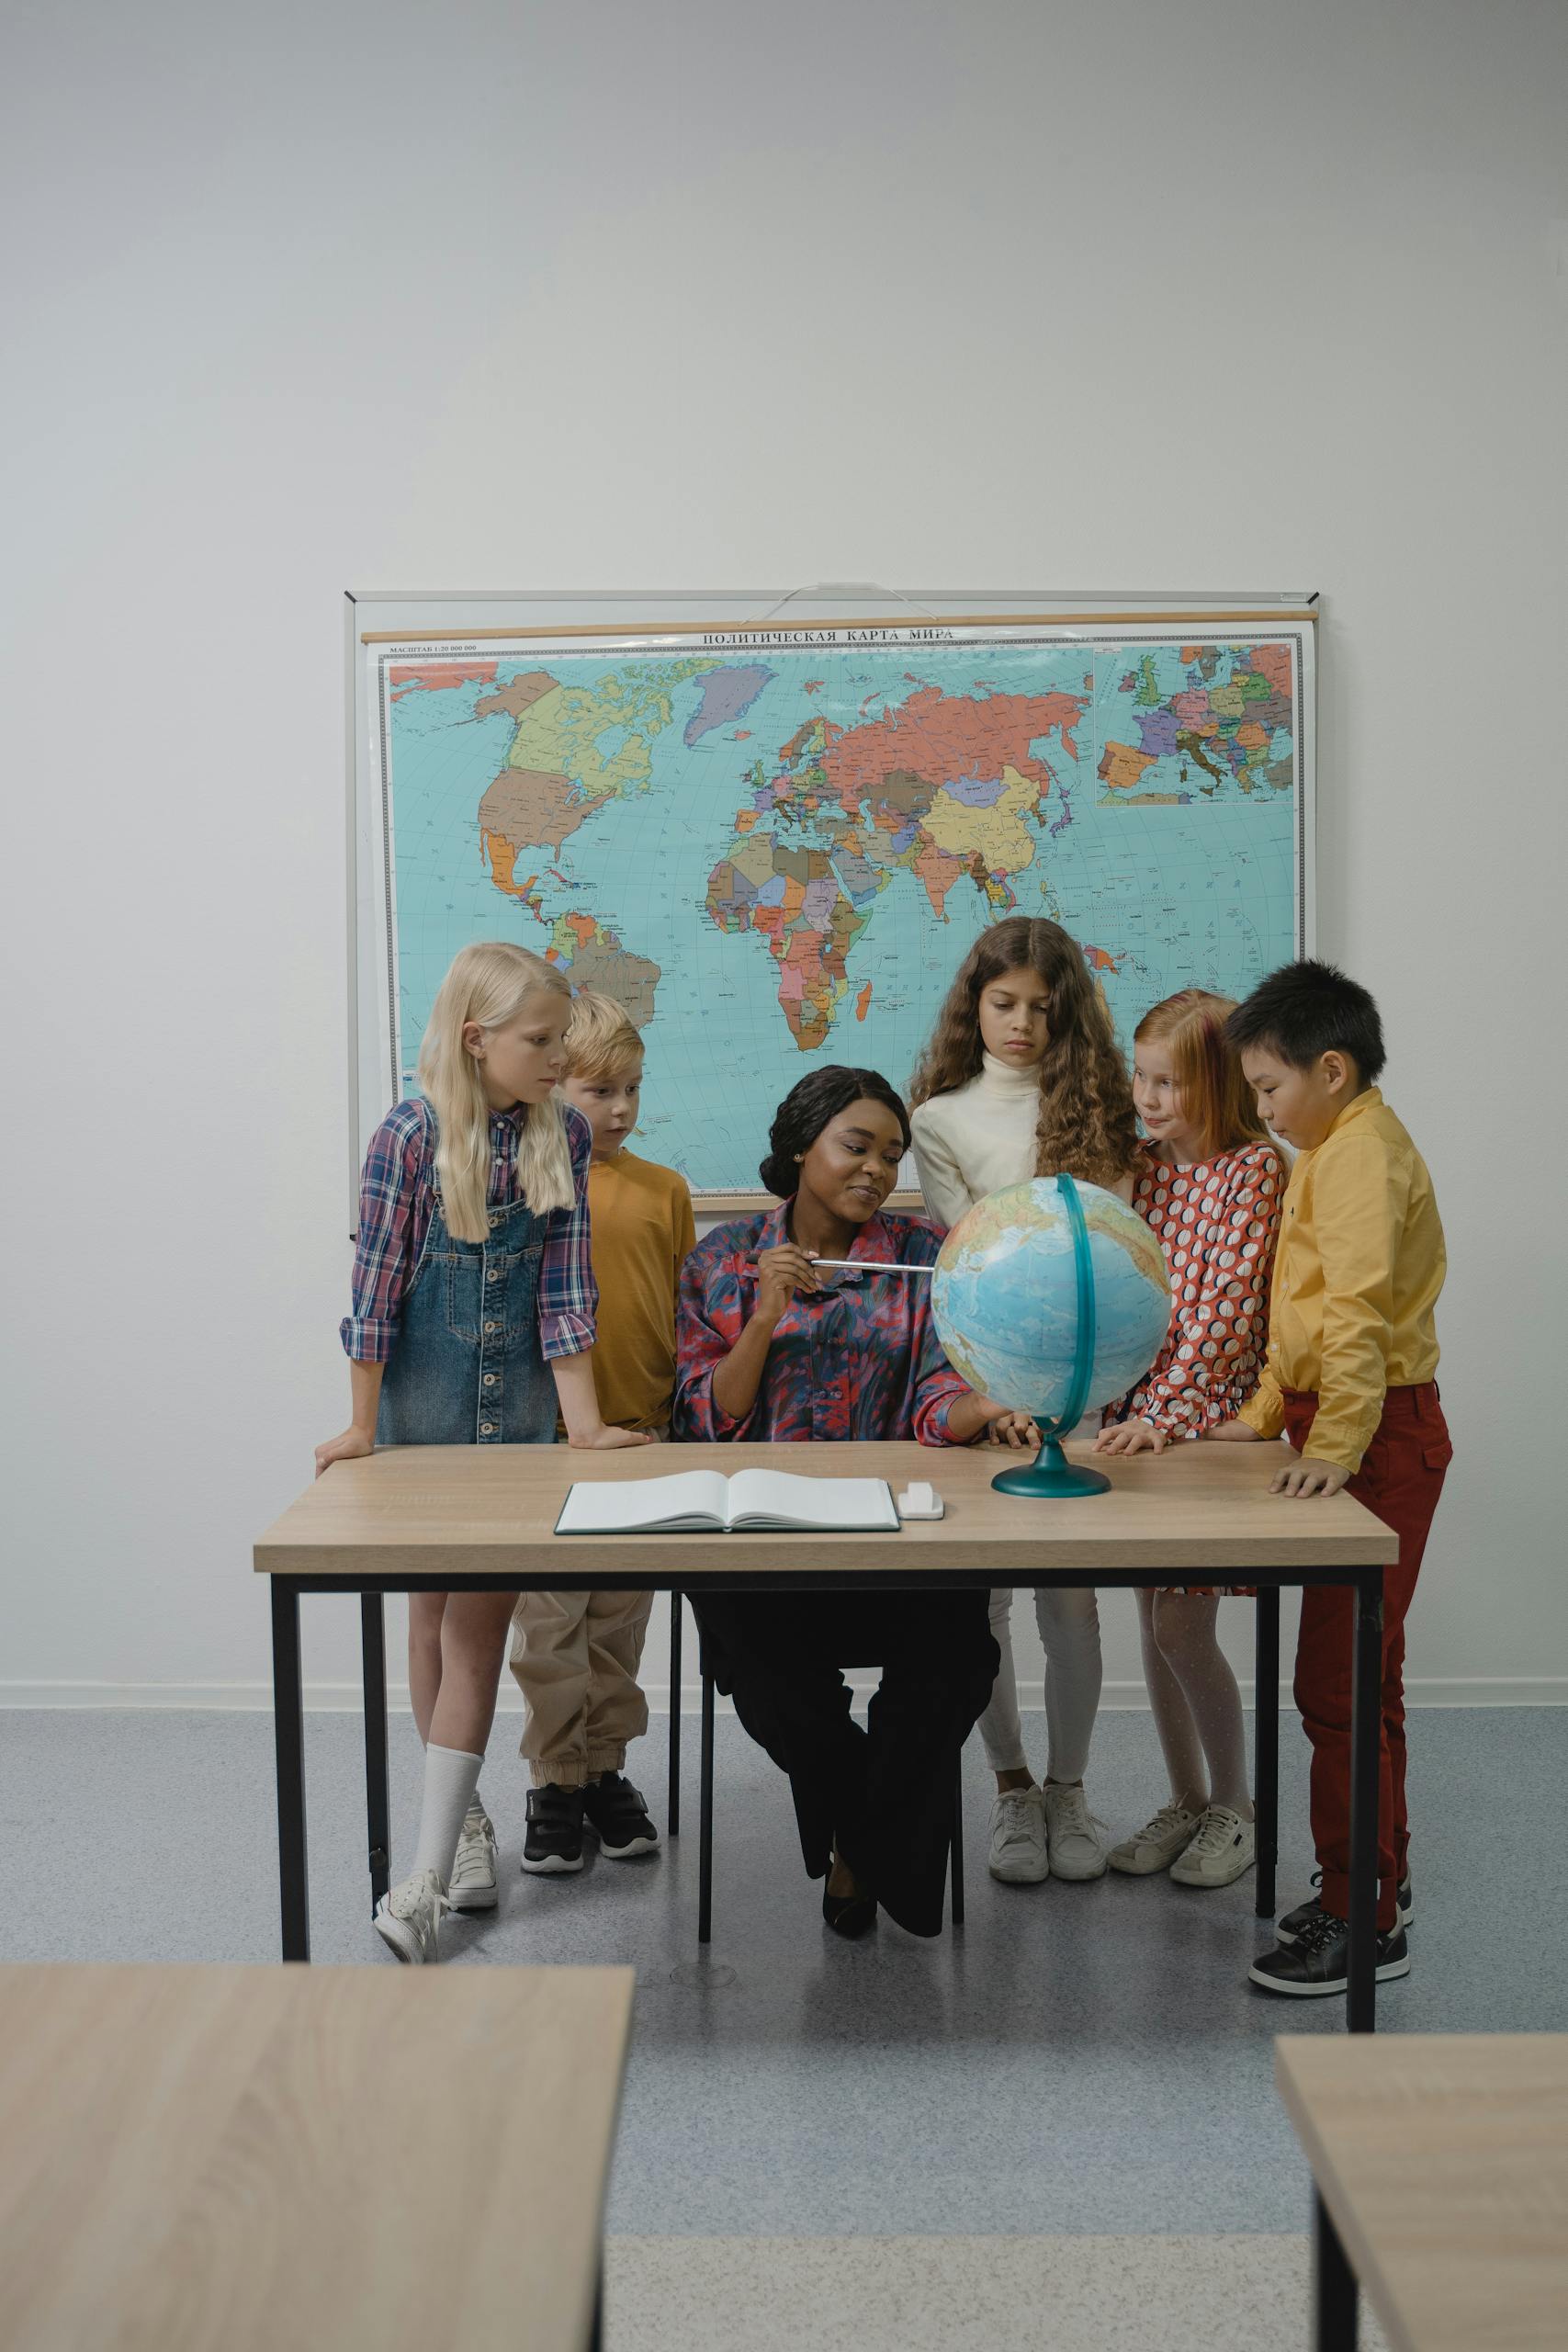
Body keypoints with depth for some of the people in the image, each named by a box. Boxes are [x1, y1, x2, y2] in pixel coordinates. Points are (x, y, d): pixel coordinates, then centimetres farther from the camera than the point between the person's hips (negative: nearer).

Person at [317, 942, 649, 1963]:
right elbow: (377, 1283, -8)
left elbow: (566, 1284, -1)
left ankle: (430, 1875, -4)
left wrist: (585, 1420, -5)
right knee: (433, 1611, 11)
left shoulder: (564, 1135, -2)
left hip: (520, 1405, 1)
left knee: (480, 1620, -5)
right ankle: (465, 1811, 29)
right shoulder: (411, 1136, -11)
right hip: (423, 1402, -1)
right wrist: (362, 1426, -6)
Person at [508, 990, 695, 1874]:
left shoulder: (666, 1190, 3)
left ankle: (606, 1771, 27)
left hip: (640, 1436, 3)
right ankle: (555, 1784, 18)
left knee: (620, 1621, 13)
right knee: (549, 1623, 5)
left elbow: (686, 1316, 8)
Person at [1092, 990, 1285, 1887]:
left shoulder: (1257, 1169, -9)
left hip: (1211, 1418, -6)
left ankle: (1235, 1808, 14)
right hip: (1140, 1416, 6)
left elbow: (1230, 1307, -16)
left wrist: (1167, 1415, -22)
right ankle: (1185, 1800, 25)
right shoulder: (1145, 1166, 10)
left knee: (1183, 1625, -5)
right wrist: (1118, 1404, 1)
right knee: (1156, 1618, 10)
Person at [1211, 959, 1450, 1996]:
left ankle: (1366, 1920, 2)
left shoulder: (1360, 1153, -15)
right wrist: (1267, 1412, 20)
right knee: (1347, 1673, 16)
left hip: (1380, 1434, -10)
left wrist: (1336, 1445, -29)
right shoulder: (1345, 1149, 18)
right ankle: (1374, 1882, 28)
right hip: (1346, 1424, 10)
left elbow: (1357, 1311, -25)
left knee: (1344, 1678, -6)